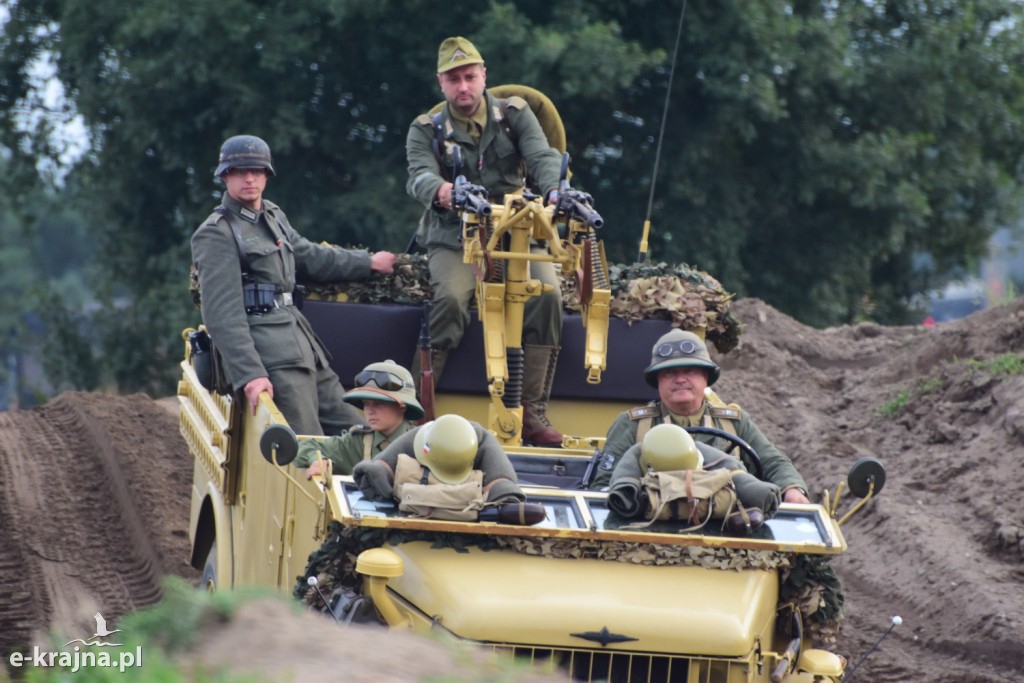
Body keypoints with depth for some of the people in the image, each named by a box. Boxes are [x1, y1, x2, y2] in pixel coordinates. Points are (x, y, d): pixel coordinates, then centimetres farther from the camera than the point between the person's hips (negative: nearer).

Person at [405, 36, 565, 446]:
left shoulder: (514, 115, 9)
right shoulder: (426, 131, 6)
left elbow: (541, 156, -8)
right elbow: (419, 174, -14)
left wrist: (554, 190, -32)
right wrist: (440, 189, -40)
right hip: (453, 238, -1)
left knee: (547, 294, -26)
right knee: (451, 298, -32)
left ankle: (532, 412, -21)